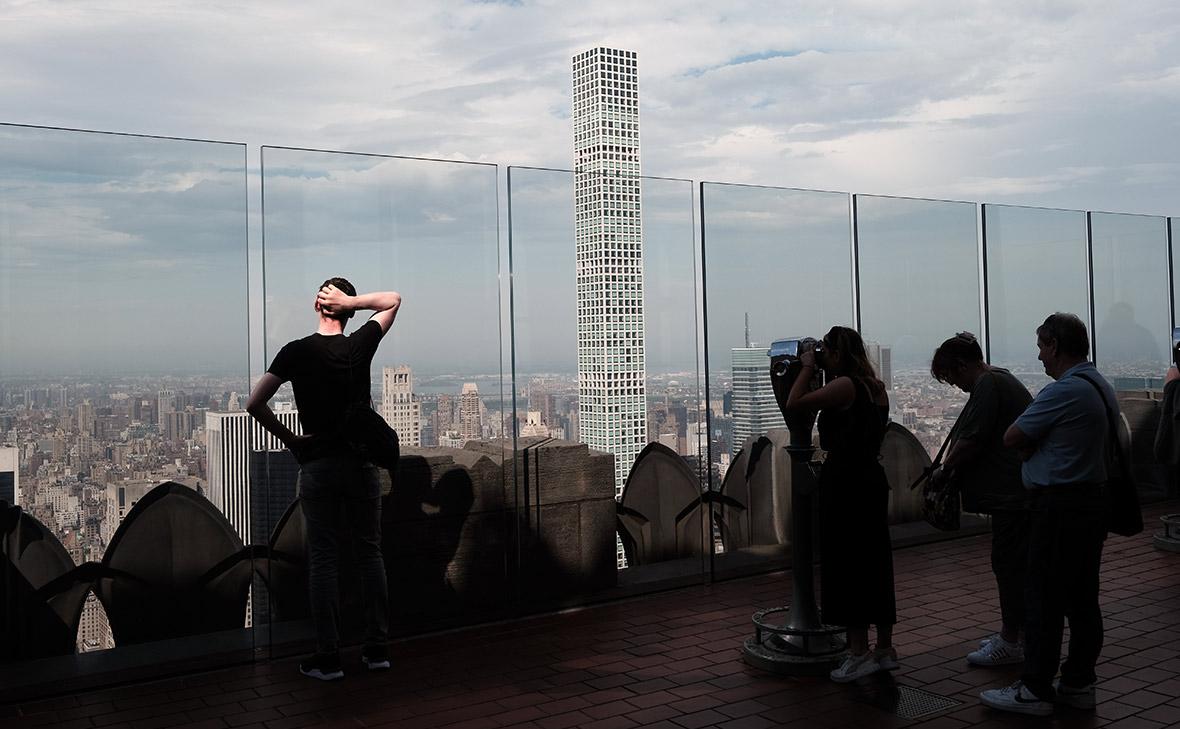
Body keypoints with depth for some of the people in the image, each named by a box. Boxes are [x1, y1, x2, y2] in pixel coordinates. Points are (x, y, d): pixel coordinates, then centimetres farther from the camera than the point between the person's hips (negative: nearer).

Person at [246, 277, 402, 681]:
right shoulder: (361, 345, -1)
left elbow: (255, 404, -9)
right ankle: (377, 649, 13)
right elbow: (393, 299, 14)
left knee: (322, 559, 4)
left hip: (317, 466, -1)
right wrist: (352, 300, -1)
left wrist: (288, 439, 2)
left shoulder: (296, 352, -5)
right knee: (370, 553, 9)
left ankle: (328, 657, 6)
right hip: (362, 462, 2)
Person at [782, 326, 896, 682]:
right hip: (873, 478, 9)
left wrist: (807, 367, -8)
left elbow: (793, 403, -22)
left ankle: (859, 653, 3)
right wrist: (815, 370, 15)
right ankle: (885, 649, 21)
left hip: (845, 481, -9)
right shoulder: (876, 387, 11)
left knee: (847, 564, -1)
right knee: (875, 563, 13)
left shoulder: (845, 385, -16)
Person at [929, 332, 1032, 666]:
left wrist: (944, 471, -4)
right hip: (1015, 490, 11)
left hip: (1011, 494, -11)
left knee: (1008, 564, -3)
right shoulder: (1001, 379, 18)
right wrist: (952, 470, 15)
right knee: (1016, 563, 16)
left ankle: (1010, 642, 5)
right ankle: (1013, 632, 26)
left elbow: (971, 441, -18)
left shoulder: (988, 385, -15)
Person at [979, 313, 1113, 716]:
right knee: (1082, 596, 14)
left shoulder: (1061, 392, -18)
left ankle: (1035, 690, 4)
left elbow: (1012, 438, -12)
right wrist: (1035, 444, 5)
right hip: (1095, 498, 10)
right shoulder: (1104, 388, 13)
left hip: (1059, 506, -10)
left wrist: (1030, 442, 7)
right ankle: (1078, 683, 22)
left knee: (1043, 596, -2)